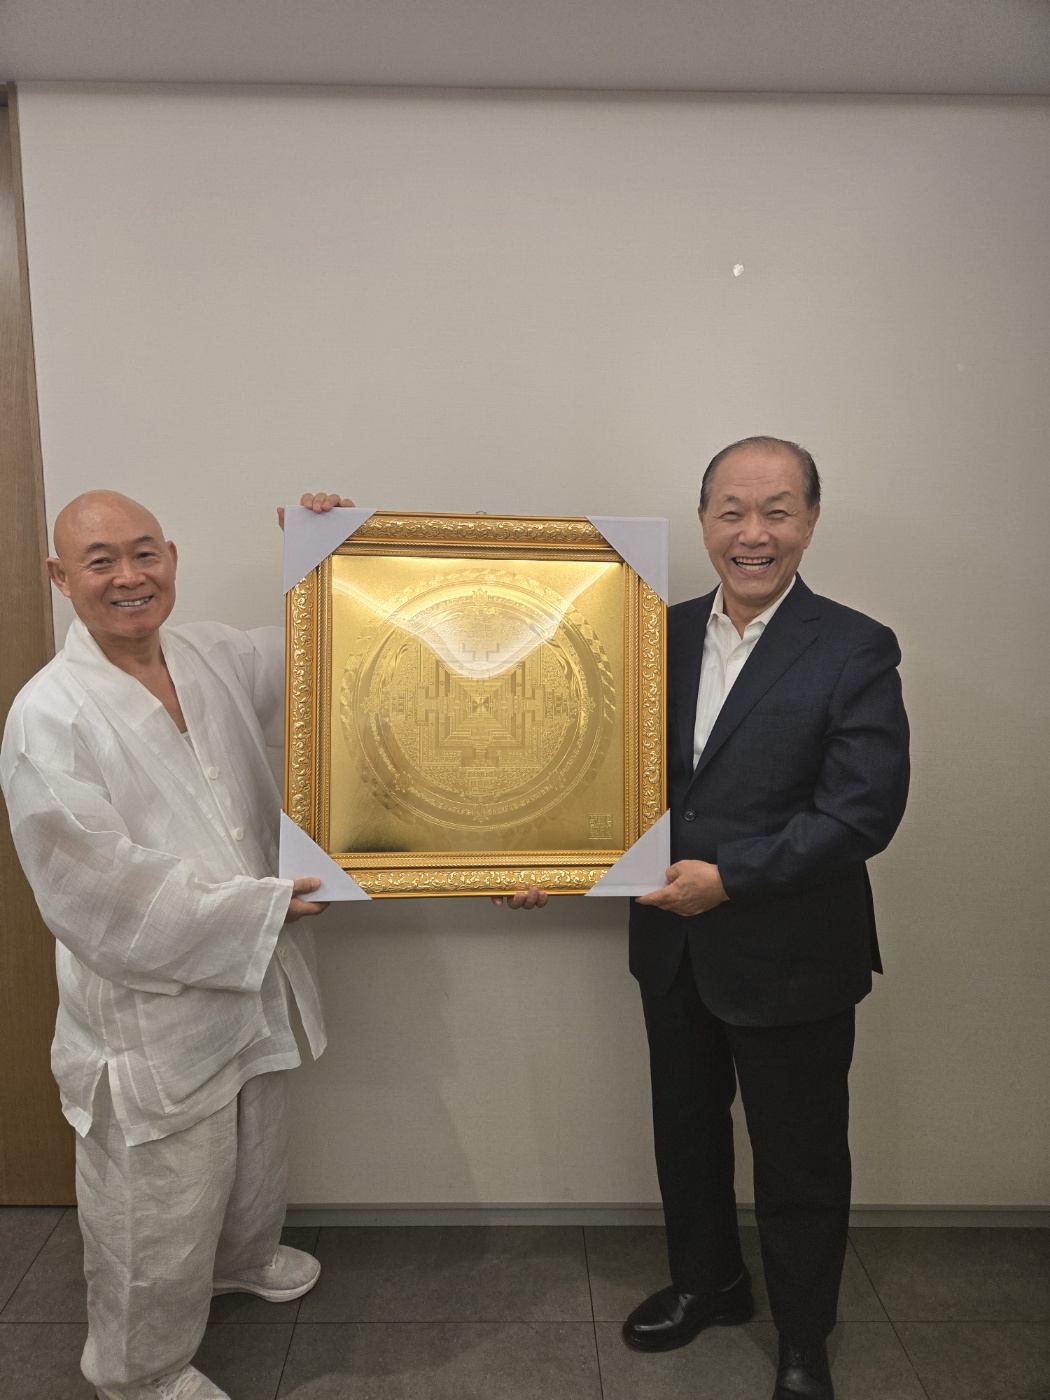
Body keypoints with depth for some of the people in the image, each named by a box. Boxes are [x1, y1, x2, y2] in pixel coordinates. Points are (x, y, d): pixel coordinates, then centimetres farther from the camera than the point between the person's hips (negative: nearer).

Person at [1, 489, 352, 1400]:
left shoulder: (212, 657, -2)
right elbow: (99, 890, -23)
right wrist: (258, 906, -19)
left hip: (250, 980, 7)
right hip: (147, 1011, -6)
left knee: (256, 1160, 29)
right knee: (158, 1209, 13)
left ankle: (243, 1258, 60)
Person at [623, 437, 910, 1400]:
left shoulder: (854, 650, -13)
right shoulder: (664, 635, 2)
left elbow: (864, 809, -20)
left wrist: (731, 878, -24)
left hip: (790, 960, -5)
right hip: (673, 948, 5)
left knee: (800, 1162, 15)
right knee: (687, 1132, 23)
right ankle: (708, 1283, 51)